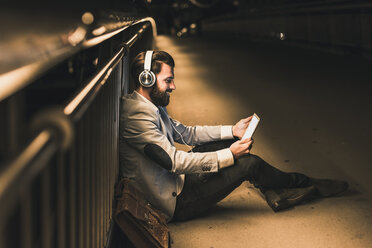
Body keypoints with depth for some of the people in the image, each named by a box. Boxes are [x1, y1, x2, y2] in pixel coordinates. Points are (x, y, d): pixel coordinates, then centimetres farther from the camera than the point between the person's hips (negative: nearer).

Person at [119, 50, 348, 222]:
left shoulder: (151, 106, 7)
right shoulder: (137, 115, -26)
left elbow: (186, 133, 16)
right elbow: (175, 161, -28)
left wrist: (232, 131, 6)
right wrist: (229, 156, -23)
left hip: (177, 179, 10)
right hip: (174, 202, -10)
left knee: (226, 140, 8)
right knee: (249, 163, -11)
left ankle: (273, 192, 12)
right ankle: (306, 185, 13)